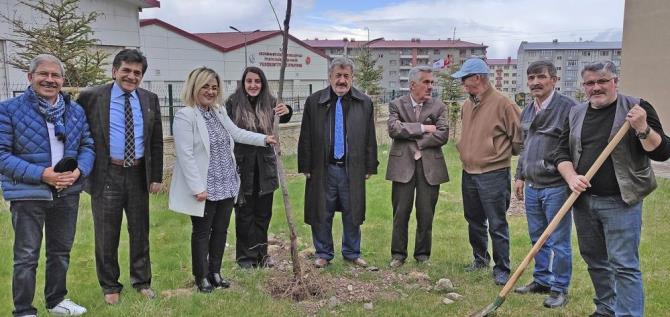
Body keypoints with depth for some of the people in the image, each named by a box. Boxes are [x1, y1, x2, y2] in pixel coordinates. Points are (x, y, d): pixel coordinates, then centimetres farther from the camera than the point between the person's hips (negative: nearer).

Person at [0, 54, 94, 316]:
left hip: (67, 193, 5)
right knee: (26, 256, 4)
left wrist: (79, 171, -14)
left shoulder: (76, 111, 5)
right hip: (28, 195, -5)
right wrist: (41, 174, -23)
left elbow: (87, 146, 7)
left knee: (61, 252, 18)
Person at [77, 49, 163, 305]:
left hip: (139, 174, 3)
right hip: (107, 175, -2)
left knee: (140, 232, 14)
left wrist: (156, 176, 3)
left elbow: (156, 142, 6)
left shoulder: (150, 100, 4)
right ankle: (110, 285, 27)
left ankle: (141, 281, 31)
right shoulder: (91, 97, -6)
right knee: (107, 235, 9)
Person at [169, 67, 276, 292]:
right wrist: (198, 188, -21)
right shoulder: (185, 116, -14)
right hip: (204, 188, -7)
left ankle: (215, 272, 29)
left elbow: (236, 133, 21)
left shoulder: (220, 111, 10)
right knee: (202, 232, 7)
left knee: (221, 230, 14)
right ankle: (202, 277, 22)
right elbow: (186, 155, -19)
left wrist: (264, 139, 11)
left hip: (226, 185, 7)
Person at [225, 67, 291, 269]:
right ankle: (245, 256, 18)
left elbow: (282, 119, -15)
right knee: (244, 213, 7)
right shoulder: (233, 103, -6)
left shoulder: (269, 102, 1)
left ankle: (261, 253, 24)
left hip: (265, 166, 3)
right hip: (242, 165, -3)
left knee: (263, 213, 11)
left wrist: (286, 112, -39)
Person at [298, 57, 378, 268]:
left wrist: (370, 166, 3)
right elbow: (306, 137, 2)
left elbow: (370, 138, 6)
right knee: (321, 213, 7)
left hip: (353, 169, 1)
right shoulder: (314, 102, 2)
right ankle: (323, 253, 23)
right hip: (323, 169, 0)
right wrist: (306, 167, -1)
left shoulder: (365, 103, 4)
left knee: (352, 213, 10)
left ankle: (352, 253, 26)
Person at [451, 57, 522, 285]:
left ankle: (501, 269, 12)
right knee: (474, 221, 19)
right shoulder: (467, 105, 9)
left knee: (497, 225, 0)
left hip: (494, 174, -7)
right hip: (469, 173, 7)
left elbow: (519, 135, -10)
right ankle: (480, 258, 36)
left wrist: (504, 153, 2)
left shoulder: (502, 104, -14)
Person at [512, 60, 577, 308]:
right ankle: (541, 280, 29)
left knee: (558, 241, 3)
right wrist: (520, 176, 20)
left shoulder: (568, 107, -12)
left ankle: (559, 289, 15)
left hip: (556, 187, -7)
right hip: (532, 186, 7)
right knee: (538, 238, 16)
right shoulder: (527, 111, 13)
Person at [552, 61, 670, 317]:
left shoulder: (636, 108, -4)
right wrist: (572, 178, -8)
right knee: (594, 260, 15)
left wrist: (642, 128, -24)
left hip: (620, 202, -5)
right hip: (583, 200, 5)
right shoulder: (576, 114, 9)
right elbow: (562, 153, 9)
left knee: (624, 265, -6)